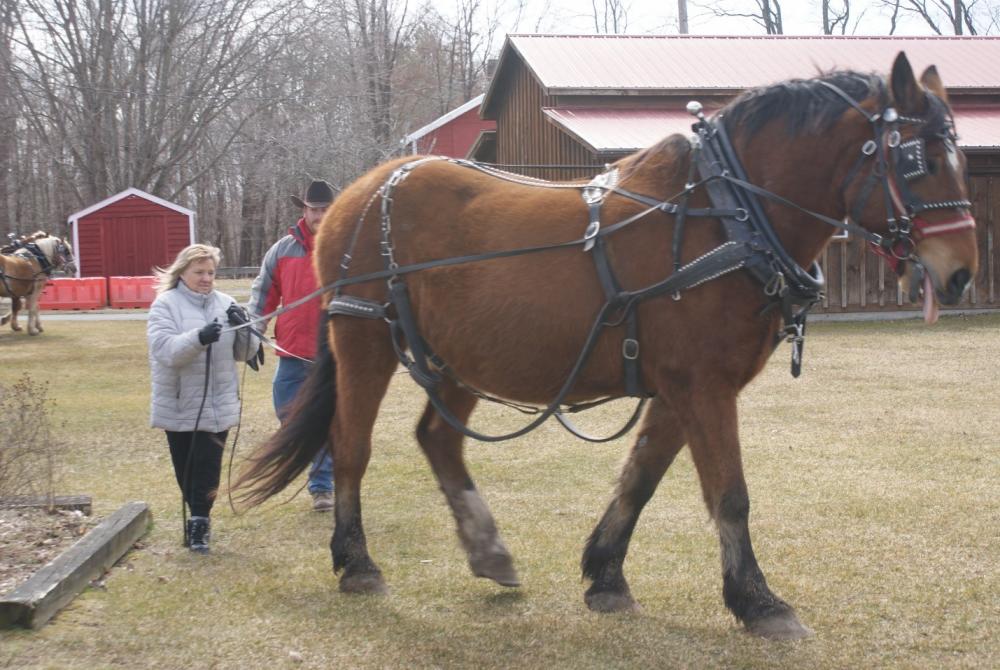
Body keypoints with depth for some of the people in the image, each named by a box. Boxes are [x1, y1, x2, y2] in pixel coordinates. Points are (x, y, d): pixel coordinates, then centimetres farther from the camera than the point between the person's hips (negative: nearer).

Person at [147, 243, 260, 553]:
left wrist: (243, 328, -15)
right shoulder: (165, 305, -6)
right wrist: (199, 338, -37)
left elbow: (245, 353, 6)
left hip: (217, 405, 2)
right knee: (185, 468, 11)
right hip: (179, 405, -1)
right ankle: (199, 519, 28)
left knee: (208, 467, -5)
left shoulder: (225, 304, 5)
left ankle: (199, 524, 1)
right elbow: (165, 350, -20)